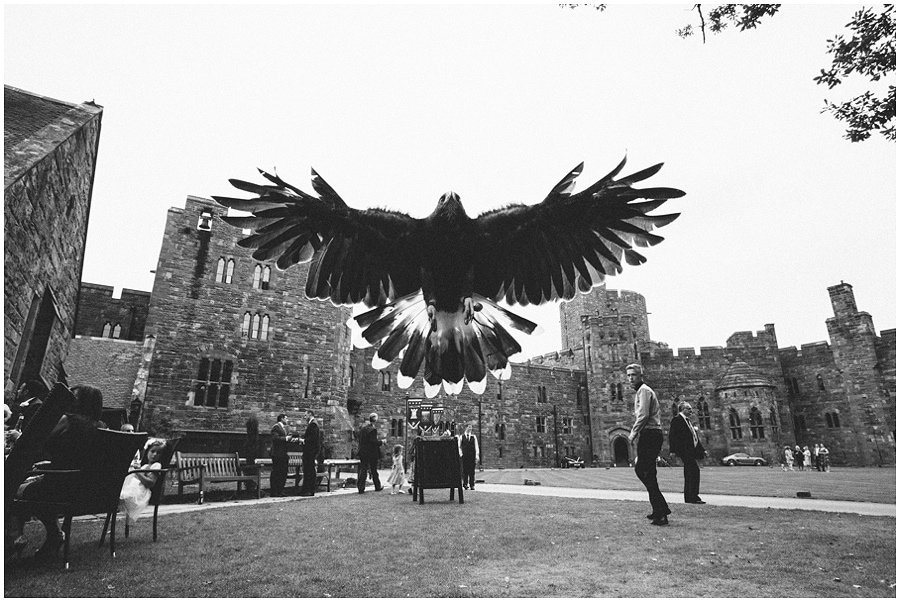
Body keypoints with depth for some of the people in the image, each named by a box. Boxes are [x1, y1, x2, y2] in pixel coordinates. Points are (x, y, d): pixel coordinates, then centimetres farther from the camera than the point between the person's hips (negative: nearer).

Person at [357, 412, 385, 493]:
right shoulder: (373, 429, -18)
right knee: (374, 470, 9)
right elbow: (373, 441, -21)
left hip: (363, 453, 6)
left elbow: (361, 440, 12)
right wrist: (381, 441, -7)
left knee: (363, 469, 6)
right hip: (372, 453, -6)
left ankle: (360, 488, 2)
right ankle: (377, 487, 23)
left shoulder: (363, 427, 5)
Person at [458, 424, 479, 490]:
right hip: (464, 456, -1)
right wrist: (460, 453, -4)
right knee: (465, 471, 0)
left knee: (472, 471, -1)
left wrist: (477, 455, -5)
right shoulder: (461, 437, 7)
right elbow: (459, 447, 10)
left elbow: (476, 447, 5)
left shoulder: (474, 437, 9)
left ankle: (472, 485, 3)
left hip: (472, 456, 1)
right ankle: (465, 484, 9)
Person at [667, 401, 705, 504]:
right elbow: (672, 436, -12)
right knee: (694, 470, -16)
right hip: (684, 450, -9)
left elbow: (695, 437, 26)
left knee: (689, 473, 9)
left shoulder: (688, 421, 23)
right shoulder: (677, 420, -5)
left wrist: (702, 450, 22)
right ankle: (693, 496, -14)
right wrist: (673, 450, -18)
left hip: (691, 450, 9)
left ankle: (688, 497, 14)